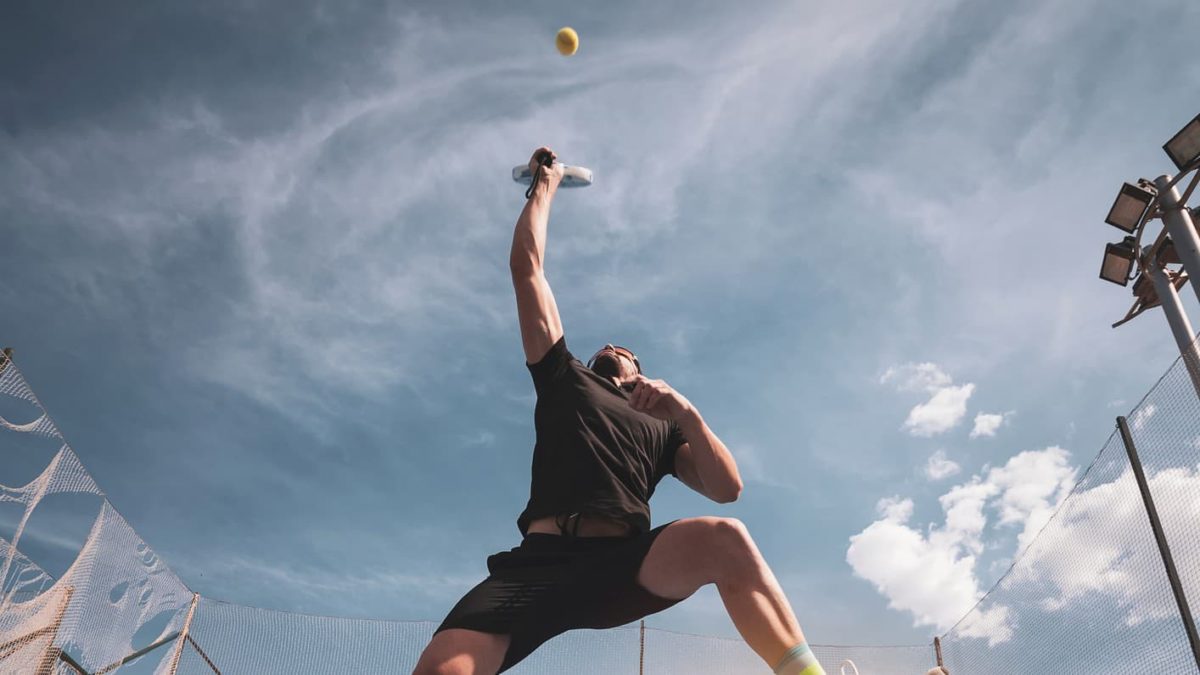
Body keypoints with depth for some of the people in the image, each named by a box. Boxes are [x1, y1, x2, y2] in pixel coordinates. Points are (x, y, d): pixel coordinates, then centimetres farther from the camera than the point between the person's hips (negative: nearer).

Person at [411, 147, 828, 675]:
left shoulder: (662, 425, 30)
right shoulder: (565, 379, 29)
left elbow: (727, 489, 13)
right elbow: (526, 267, 28)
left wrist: (687, 414, 0)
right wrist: (545, 185, 35)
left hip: (625, 564, 1)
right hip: (537, 561, 0)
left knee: (724, 537, -31)